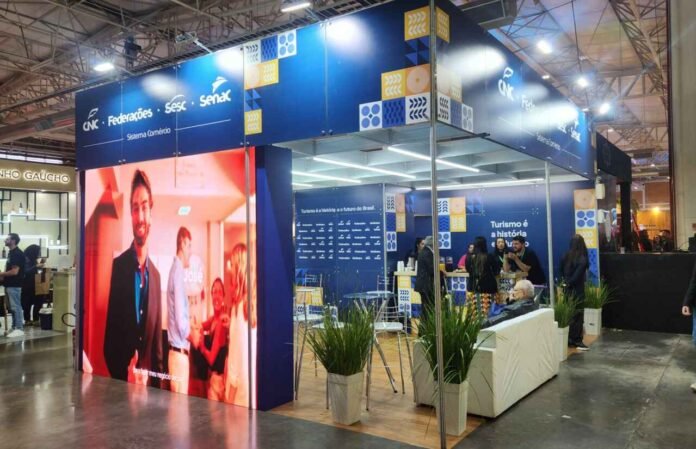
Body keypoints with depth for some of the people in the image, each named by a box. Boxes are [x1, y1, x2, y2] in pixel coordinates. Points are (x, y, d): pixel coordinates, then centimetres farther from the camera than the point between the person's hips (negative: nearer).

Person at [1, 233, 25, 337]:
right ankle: (15, 327, 18)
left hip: (14, 285, -10)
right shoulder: (11, 252, 14)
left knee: (16, 307, -6)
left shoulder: (17, 253, -16)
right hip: (10, 284, 10)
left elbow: (14, 271, -21)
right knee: (13, 307, 12)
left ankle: (19, 329, -2)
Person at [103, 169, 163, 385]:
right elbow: (109, 335, -6)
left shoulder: (156, 274, 5)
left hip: (148, 382, 4)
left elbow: (157, 342, 9)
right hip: (121, 382, -3)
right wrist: (124, 372, -18)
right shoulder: (119, 265, -7)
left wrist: (156, 381, 3)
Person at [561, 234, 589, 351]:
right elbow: (578, 275, -18)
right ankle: (577, 341, 8)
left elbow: (561, 272, 6)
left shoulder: (565, 256, 1)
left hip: (567, 289, 5)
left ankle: (569, 339, 19)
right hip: (577, 290, -5)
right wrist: (569, 283, -4)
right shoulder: (582, 259, -15)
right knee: (578, 315, 3)